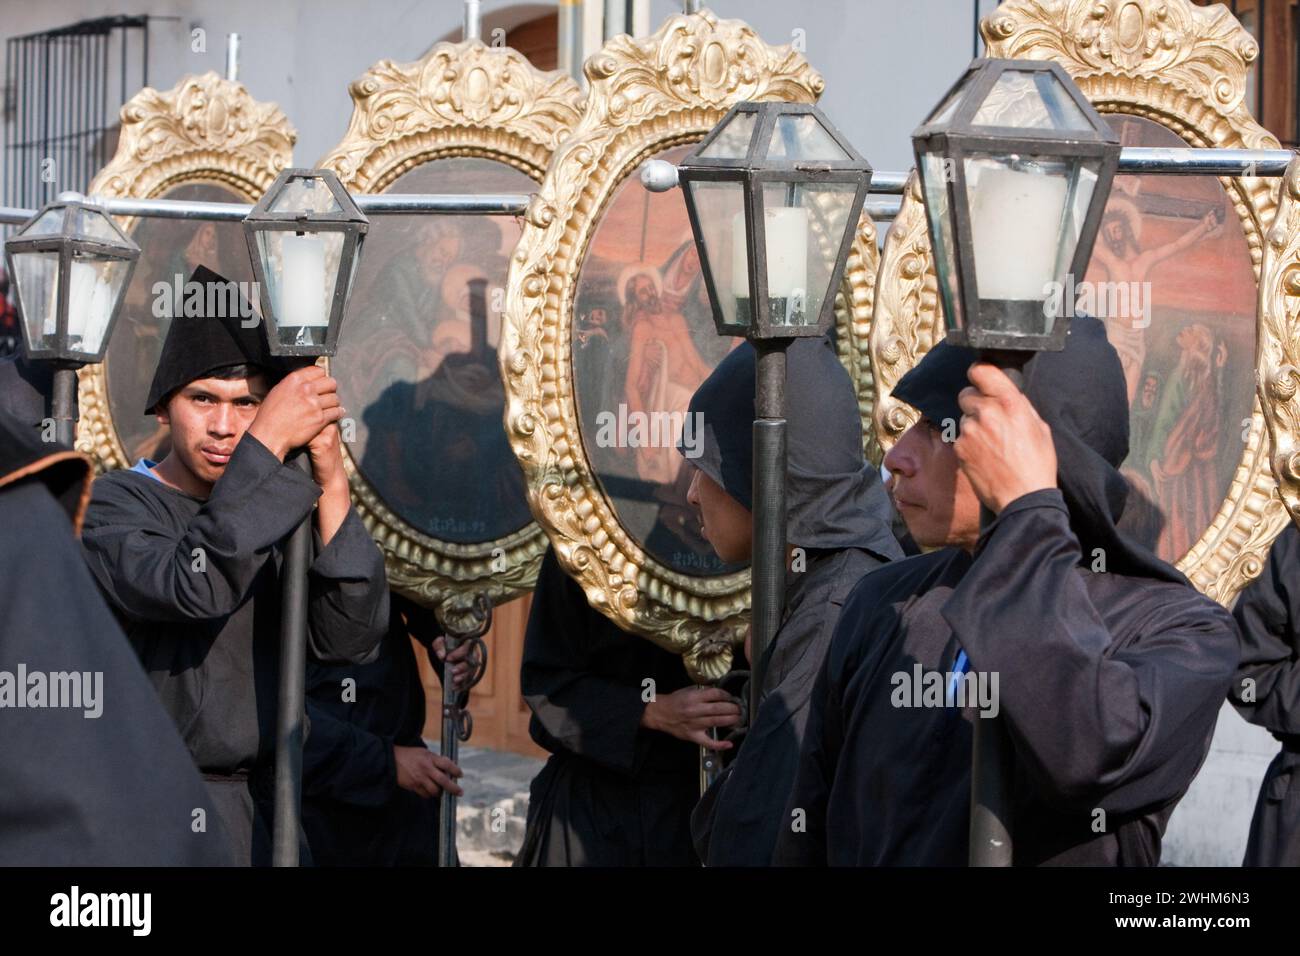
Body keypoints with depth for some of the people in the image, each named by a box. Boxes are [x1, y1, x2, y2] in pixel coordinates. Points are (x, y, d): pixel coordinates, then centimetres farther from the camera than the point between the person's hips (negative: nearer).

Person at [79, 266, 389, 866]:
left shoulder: (281, 510, 9)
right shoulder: (112, 504, -7)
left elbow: (350, 641, -7)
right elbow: (190, 587, -29)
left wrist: (331, 484, -16)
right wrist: (269, 441, -27)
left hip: (266, 808, 5)